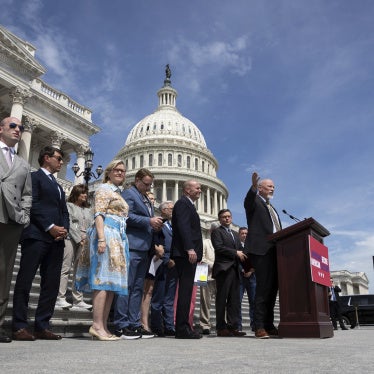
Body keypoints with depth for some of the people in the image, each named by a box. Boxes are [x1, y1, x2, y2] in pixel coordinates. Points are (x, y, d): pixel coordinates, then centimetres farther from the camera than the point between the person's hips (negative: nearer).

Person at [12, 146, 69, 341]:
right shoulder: (34, 177, 4)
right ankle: (19, 327, 1)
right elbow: (33, 204, -9)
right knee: (25, 281, -4)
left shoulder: (58, 186, 27)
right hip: (36, 236, -8)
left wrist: (64, 229, 2)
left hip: (57, 239, 8)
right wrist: (50, 227, -14)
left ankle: (42, 326, 9)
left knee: (51, 284, 4)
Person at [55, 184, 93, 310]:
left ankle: (78, 299, 4)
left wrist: (87, 237, -5)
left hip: (85, 242, 5)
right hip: (70, 239, -5)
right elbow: (69, 224, -4)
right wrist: (79, 239, -10)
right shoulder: (69, 205, 6)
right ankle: (60, 298, -5)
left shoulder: (88, 210, 21)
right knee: (65, 269, -6)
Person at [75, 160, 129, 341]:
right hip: (107, 235, -9)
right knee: (104, 280, -13)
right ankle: (97, 325, -13)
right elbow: (99, 214, -11)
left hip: (118, 238, 9)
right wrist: (101, 238, -22)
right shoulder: (104, 189, 0)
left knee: (111, 283, 4)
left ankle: (103, 327, 6)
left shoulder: (118, 193, 25)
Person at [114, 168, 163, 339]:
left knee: (138, 288, 9)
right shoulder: (128, 193, -1)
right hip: (132, 246, -9)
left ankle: (134, 324, 14)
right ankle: (121, 326, -3)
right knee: (126, 286, -7)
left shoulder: (147, 199, 25)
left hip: (144, 248, 9)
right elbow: (127, 216, -14)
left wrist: (155, 225, 9)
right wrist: (149, 221, -15)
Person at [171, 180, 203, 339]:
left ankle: (182, 327, 12)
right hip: (185, 254, -10)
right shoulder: (183, 203, -5)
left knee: (186, 290, 9)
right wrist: (190, 249, -26)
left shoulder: (188, 205, 26)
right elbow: (183, 226, -18)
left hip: (188, 254, 10)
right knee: (185, 290, -10)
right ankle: (182, 329, -8)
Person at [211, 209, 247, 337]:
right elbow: (219, 247, -11)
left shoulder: (235, 234, 25)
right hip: (223, 269, -7)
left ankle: (233, 327, 5)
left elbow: (240, 250, 19)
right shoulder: (217, 232, 4)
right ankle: (221, 328, -1)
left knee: (235, 300, 3)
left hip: (235, 269, 7)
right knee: (222, 299, -5)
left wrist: (245, 263, 2)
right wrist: (235, 253, -12)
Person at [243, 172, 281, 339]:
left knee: (272, 288, 6)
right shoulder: (255, 202, 6)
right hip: (261, 250, -8)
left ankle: (269, 325, 11)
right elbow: (247, 202, -19)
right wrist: (253, 187, -38)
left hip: (275, 251, 8)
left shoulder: (272, 208, 29)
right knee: (263, 287, -12)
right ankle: (259, 327, -10)